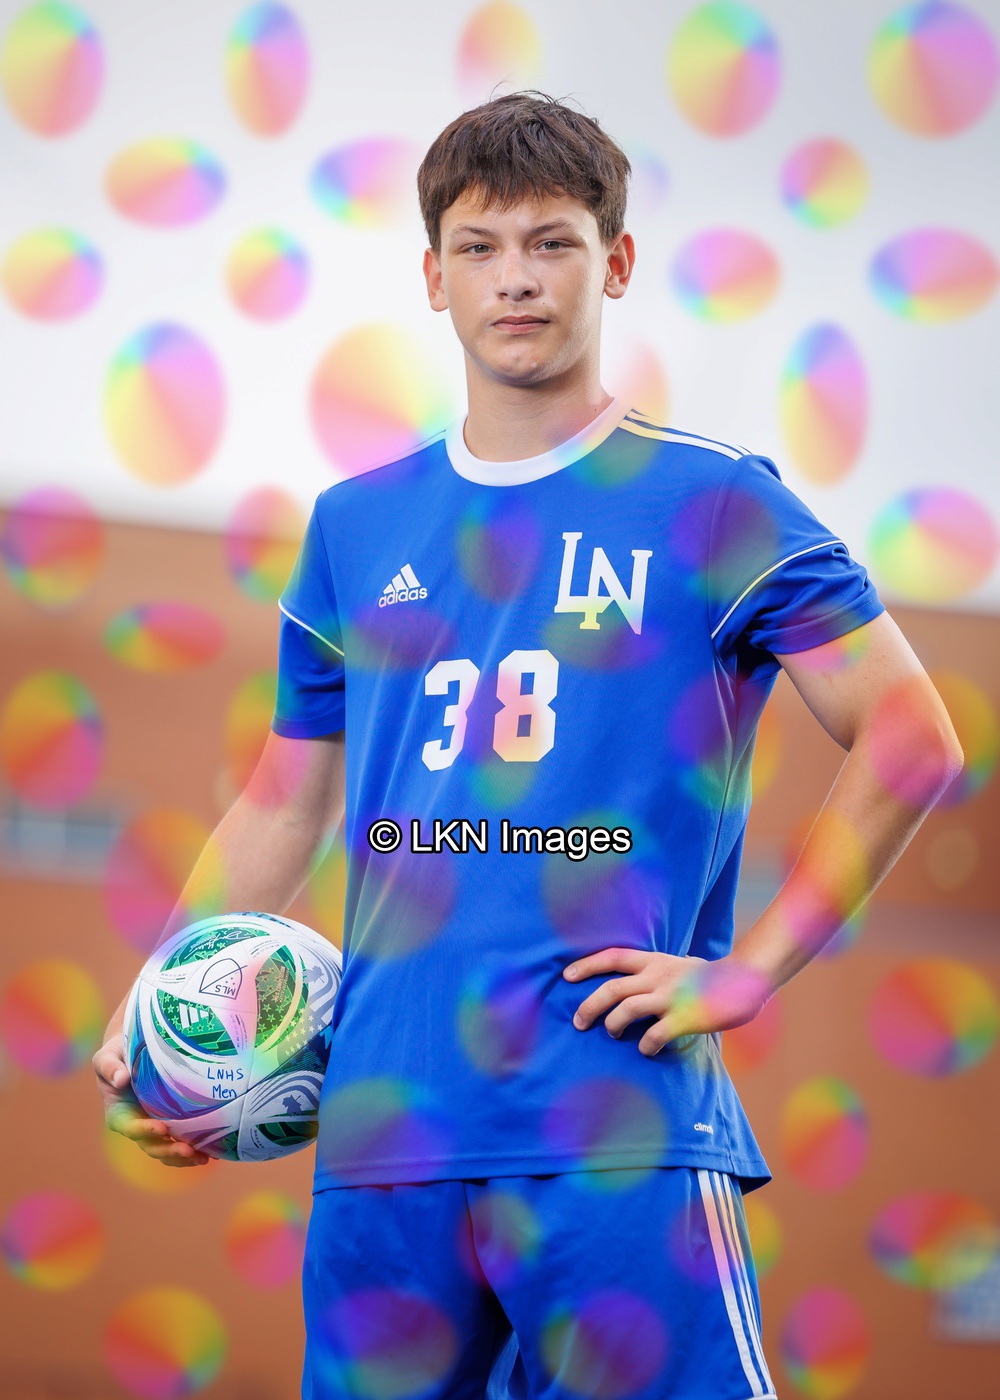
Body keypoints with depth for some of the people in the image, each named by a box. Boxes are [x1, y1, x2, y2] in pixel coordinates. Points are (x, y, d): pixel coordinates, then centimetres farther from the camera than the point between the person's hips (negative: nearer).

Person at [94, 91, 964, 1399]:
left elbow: (912, 739, -2)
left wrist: (750, 972, -8)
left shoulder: (715, 503, 2)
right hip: (381, 1132, 4)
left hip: (621, 1132, -4)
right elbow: (283, 810, 22)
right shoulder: (357, 527, 16)